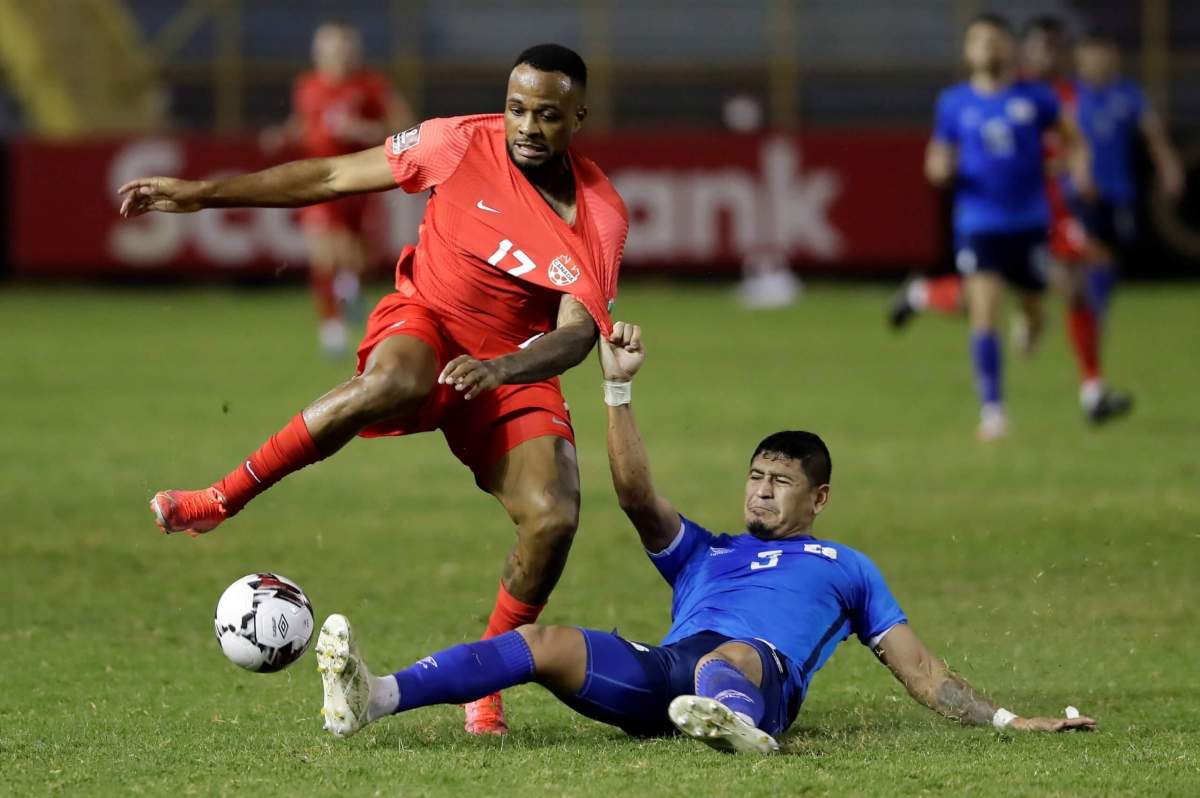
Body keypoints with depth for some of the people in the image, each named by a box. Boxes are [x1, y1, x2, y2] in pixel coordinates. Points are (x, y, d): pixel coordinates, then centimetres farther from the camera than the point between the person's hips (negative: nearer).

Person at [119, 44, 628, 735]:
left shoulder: (602, 217, -11)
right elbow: (333, 177, 0)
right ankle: (219, 502, -30)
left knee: (554, 517, -22)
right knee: (393, 384, -40)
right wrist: (202, 194, 0)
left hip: (513, 368, 2)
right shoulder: (466, 144, -10)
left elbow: (578, 333, -19)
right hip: (423, 323, -2)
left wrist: (499, 369, -42)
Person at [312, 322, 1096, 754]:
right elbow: (638, 496, 23)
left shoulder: (846, 567, 32)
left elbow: (923, 672, 27)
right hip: (661, 669, 3)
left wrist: (1009, 721, 15)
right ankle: (374, 697, -44)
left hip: (764, 671, -3)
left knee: (729, 659, -42)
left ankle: (734, 720, -82)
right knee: (548, 643, -23)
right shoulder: (701, 554, 39)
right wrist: (619, 388, 15)